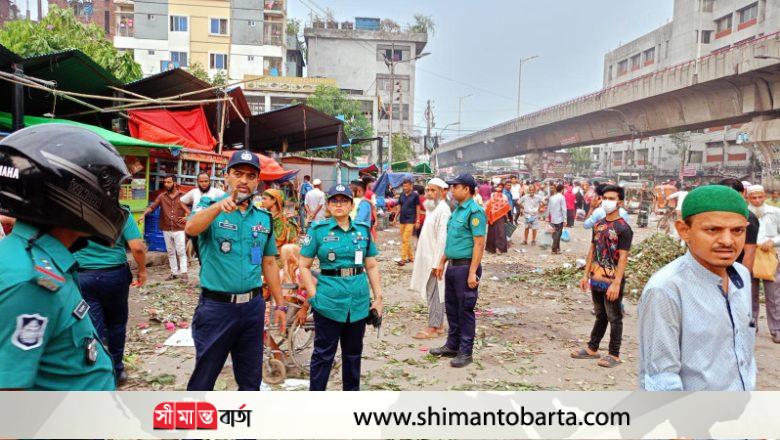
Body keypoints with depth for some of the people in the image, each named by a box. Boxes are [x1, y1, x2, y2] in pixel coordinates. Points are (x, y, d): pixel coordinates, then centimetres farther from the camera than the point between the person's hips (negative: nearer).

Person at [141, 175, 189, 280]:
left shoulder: (182, 196, -1)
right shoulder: (162, 196, 5)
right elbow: (152, 206, -2)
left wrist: (187, 216, -12)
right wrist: (143, 215, -17)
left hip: (179, 229, -4)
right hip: (166, 229, 4)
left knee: (181, 252, -3)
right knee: (171, 252, 10)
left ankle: (183, 273, 0)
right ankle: (174, 273, 17)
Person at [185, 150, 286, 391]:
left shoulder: (264, 218, 7)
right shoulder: (210, 208, -5)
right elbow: (191, 228, -28)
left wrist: (280, 305, 11)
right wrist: (219, 206, -46)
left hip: (253, 306, 4)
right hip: (216, 306, -4)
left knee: (251, 378, 16)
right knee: (204, 378, 9)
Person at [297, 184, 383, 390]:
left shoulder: (363, 230, 7)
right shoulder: (318, 230, -2)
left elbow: (372, 266, 11)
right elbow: (304, 267, -1)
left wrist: (378, 297, 5)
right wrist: (314, 296, -8)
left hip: (359, 302, 4)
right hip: (329, 302, -3)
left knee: (353, 353, 16)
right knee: (323, 355, 4)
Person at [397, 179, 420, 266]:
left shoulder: (415, 195, -5)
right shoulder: (402, 195, 9)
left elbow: (417, 208, -3)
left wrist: (417, 221, -7)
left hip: (410, 220, -6)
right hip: (402, 220, 6)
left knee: (405, 240, -11)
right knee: (404, 240, 10)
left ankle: (403, 259, -8)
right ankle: (411, 257, 21)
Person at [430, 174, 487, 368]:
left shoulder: (474, 211, -14)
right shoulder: (457, 210, 14)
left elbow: (479, 244, -19)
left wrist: (472, 272, -22)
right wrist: (442, 262, 20)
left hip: (466, 267, -9)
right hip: (452, 266, 9)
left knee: (465, 310, 1)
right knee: (451, 307, 16)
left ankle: (466, 352, 11)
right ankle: (452, 345, 29)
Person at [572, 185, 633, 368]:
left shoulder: (623, 228, -13)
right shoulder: (599, 225, 8)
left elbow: (623, 257, -16)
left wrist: (616, 284, -20)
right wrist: (586, 275, 11)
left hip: (612, 282, -6)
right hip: (596, 279, 6)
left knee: (614, 319, 6)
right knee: (600, 315, 19)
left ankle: (614, 355, 17)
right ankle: (592, 349, 28)